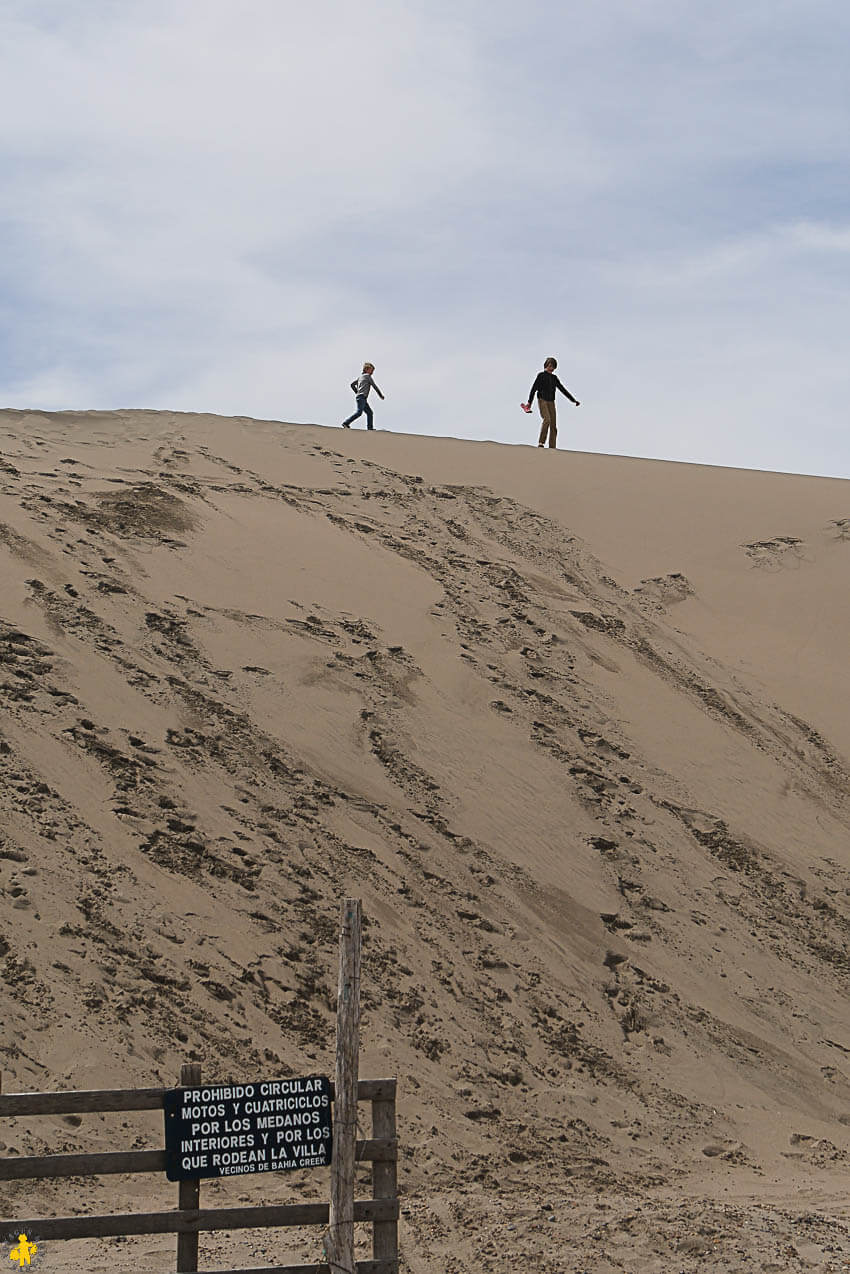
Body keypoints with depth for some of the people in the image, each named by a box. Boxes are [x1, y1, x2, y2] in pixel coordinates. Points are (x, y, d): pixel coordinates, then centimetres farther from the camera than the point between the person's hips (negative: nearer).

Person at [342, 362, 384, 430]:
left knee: (369, 412, 8)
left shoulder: (360, 376, 22)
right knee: (359, 412, -21)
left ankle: (370, 427, 2)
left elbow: (352, 384, 22)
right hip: (362, 397, -10)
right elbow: (374, 386, 1)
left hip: (358, 396, 10)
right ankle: (346, 423, -27)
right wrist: (381, 395, 10)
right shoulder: (367, 376, -1)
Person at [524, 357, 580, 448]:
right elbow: (534, 389, -1)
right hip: (542, 400, -5)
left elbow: (563, 389, 24)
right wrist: (529, 402, -10)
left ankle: (552, 447, -4)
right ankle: (541, 443, -24)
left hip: (551, 402, 5)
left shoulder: (554, 378, 18)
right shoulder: (541, 375, 4)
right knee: (547, 419, -26)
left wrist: (573, 400, 21)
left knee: (553, 425, -4)